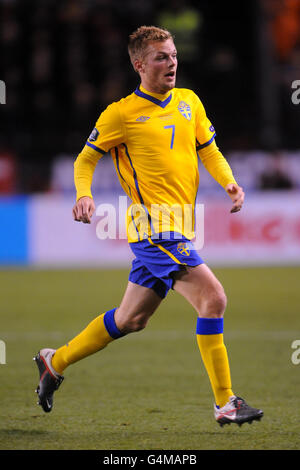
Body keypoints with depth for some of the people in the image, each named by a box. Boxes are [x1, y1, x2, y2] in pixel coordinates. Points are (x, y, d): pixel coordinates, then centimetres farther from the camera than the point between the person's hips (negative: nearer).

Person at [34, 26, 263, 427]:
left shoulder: (189, 101, 14)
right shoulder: (122, 113, -3)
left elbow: (209, 151, 18)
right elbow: (86, 159, 5)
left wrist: (229, 182, -1)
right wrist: (84, 195, -14)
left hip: (180, 225, 7)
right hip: (155, 224, -7)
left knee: (131, 319, 16)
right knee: (213, 298, -19)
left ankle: (55, 362, 33)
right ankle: (225, 404, -16)